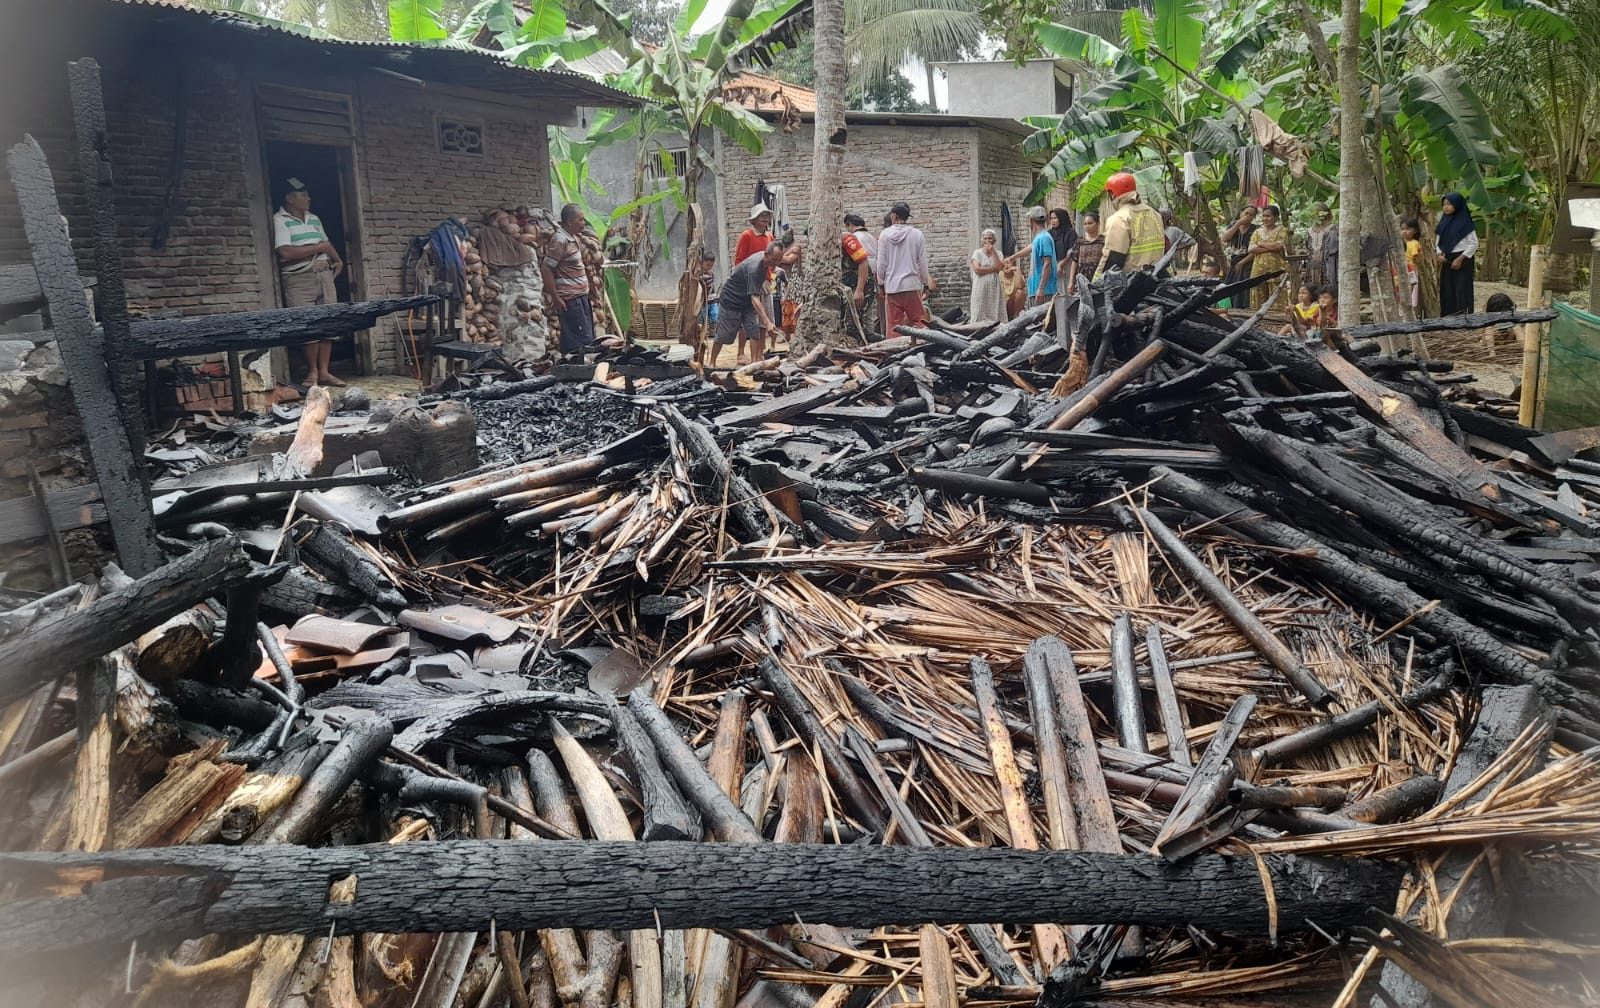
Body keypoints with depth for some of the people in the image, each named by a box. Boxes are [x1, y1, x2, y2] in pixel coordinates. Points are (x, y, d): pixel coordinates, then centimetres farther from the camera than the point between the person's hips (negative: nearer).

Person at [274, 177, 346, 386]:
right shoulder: (279, 220, -6)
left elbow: (326, 243, 29)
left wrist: (337, 259, 10)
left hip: (324, 275, 6)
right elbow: (286, 252, -17)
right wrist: (318, 248, -10)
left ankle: (324, 372, 8)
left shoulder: (314, 218, 17)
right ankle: (312, 371, 7)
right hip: (298, 279, -6)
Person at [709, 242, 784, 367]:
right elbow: (754, 298, -45)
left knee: (755, 332, -6)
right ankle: (711, 363, 17)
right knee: (723, 335, 1)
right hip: (731, 299, -8)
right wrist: (767, 322, -53)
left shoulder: (764, 261, -9)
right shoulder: (754, 268, -36)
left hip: (747, 300, 8)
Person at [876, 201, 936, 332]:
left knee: (893, 324, 3)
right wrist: (926, 282, 11)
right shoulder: (917, 234, -2)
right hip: (912, 284, -1)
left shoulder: (885, 234, 0)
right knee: (918, 320, 4)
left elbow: (881, 263, 1)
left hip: (891, 286, 1)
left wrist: (881, 283, 13)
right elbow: (922, 262, 1)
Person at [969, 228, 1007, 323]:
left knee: (995, 315, -3)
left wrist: (992, 251, -5)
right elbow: (977, 269, -11)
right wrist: (993, 269, -7)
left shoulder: (998, 253, 12)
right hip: (981, 289, -3)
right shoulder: (977, 253, 4)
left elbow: (1000, 267, -7)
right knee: (980, 316, -6)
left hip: (995, 289, 3)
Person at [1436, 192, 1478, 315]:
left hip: (1462, 260, -6)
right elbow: (1438, 241, 15)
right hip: (1447, 261, 6)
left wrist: (1460, 259, -15)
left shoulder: (1465, 222, -8)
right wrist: (1439, 254, -4)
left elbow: (1474, 244, -9)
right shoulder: (1443, 222, 9)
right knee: (1447, 292, 6)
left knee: (1462, 291, -7)